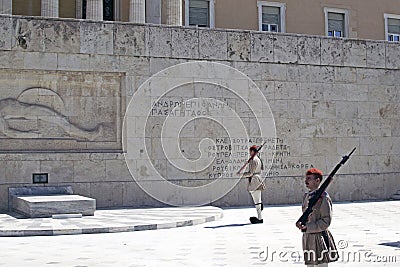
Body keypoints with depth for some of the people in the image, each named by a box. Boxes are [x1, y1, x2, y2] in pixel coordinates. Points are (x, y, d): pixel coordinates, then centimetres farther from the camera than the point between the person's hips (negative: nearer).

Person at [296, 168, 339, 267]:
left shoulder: (323, 197, -14)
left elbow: (326, 221, -17)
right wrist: (300, 223, -2)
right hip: (307, 238, 8)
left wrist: (307, 227, -21)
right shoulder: (306, 196, 10)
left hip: (319, 238, -8)